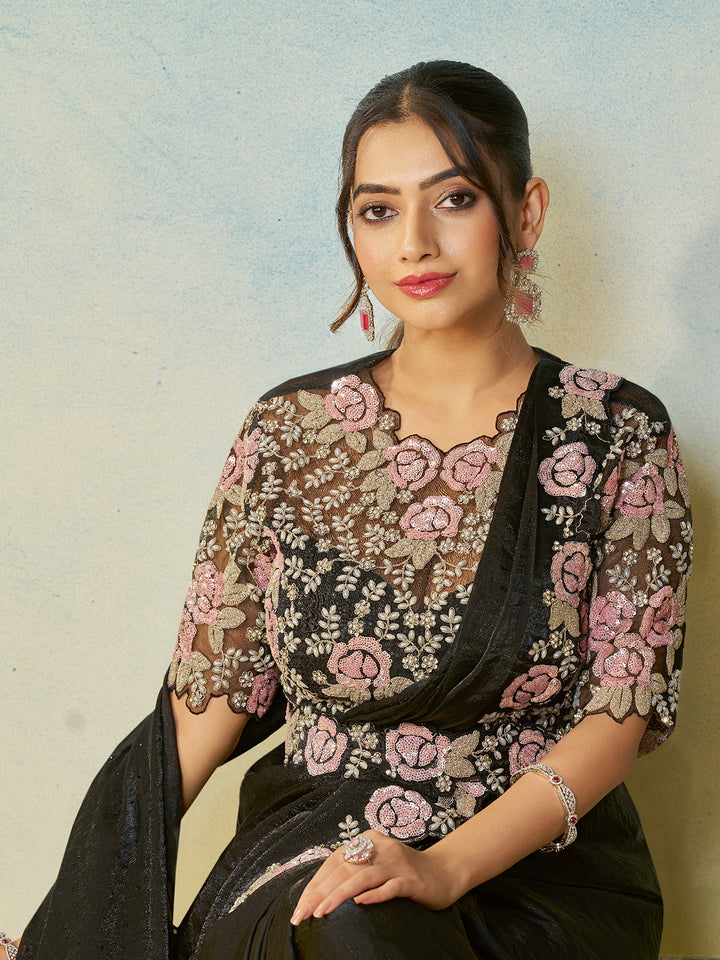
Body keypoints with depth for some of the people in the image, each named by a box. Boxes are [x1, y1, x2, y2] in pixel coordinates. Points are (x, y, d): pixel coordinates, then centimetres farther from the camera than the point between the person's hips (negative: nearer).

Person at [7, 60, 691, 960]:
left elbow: (622, 709, -5)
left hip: (543, 863, -1)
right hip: (305, 848, 1)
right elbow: (211, 691, 4)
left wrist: (446, 867, -20)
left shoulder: (618, 436, -1)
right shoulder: (288, 431, 3)